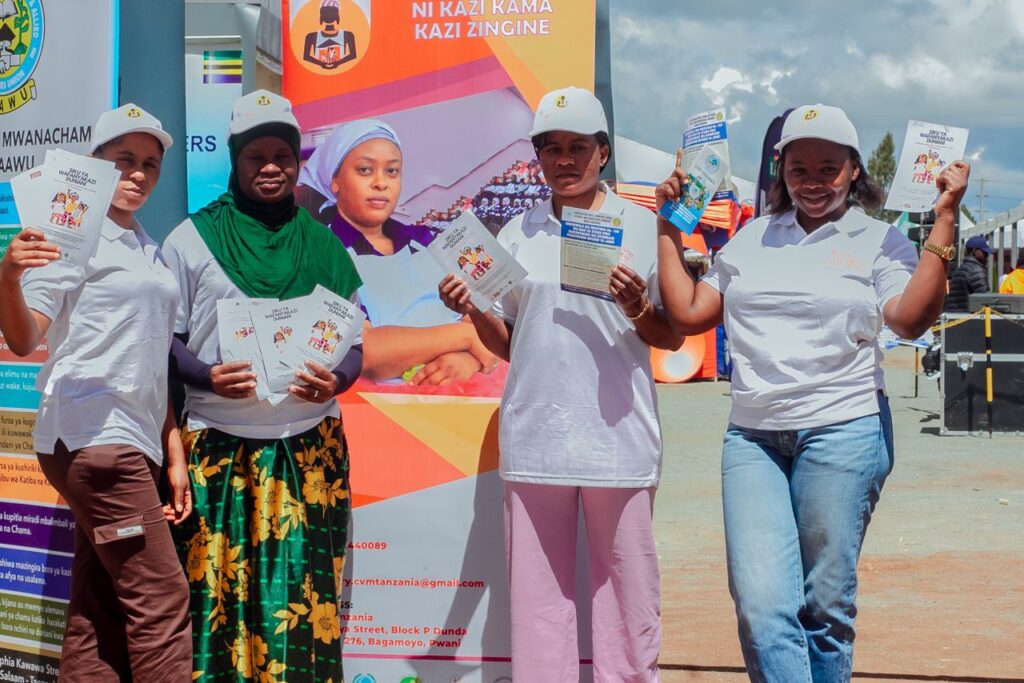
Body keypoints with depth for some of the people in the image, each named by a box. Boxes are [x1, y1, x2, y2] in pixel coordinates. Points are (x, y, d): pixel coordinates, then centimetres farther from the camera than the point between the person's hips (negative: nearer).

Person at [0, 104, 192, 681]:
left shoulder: (151, 251, 19)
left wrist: (174, 455, 16)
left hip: (136, 442, 8)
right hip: (91, 435, -8)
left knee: (102, 612, 7)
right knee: (161, 600, -11)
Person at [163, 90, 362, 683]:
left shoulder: (323, 245, 11)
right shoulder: (193, 238, 5)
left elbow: (353, 343, 13)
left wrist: (335, 381, -9)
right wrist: (208, 376, -14)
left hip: (310, 449, 2)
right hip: (218, 449, -1)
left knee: (303, 596, -1)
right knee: (215, 595, -2)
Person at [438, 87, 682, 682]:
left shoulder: (642, 226, 3)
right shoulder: (519, 233, 11)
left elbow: (673, 338, 4)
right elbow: (506, 343, 14)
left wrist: (639, 310, -15)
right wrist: (472, 310, -4)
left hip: (618, 436, -2)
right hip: (535, 434, 3)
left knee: (627, 592, 2)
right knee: (537, 594, 7)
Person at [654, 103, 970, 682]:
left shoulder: (879, 241, 6)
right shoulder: (750, 239, 16)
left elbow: (911, 319, -11)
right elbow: (689, 312, 14)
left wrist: (944, 222, -13)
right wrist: (668, 228, 15)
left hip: (843, 432, -2)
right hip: (753, 436, 3)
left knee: (825, 606, 3)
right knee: (761, 607, -9)